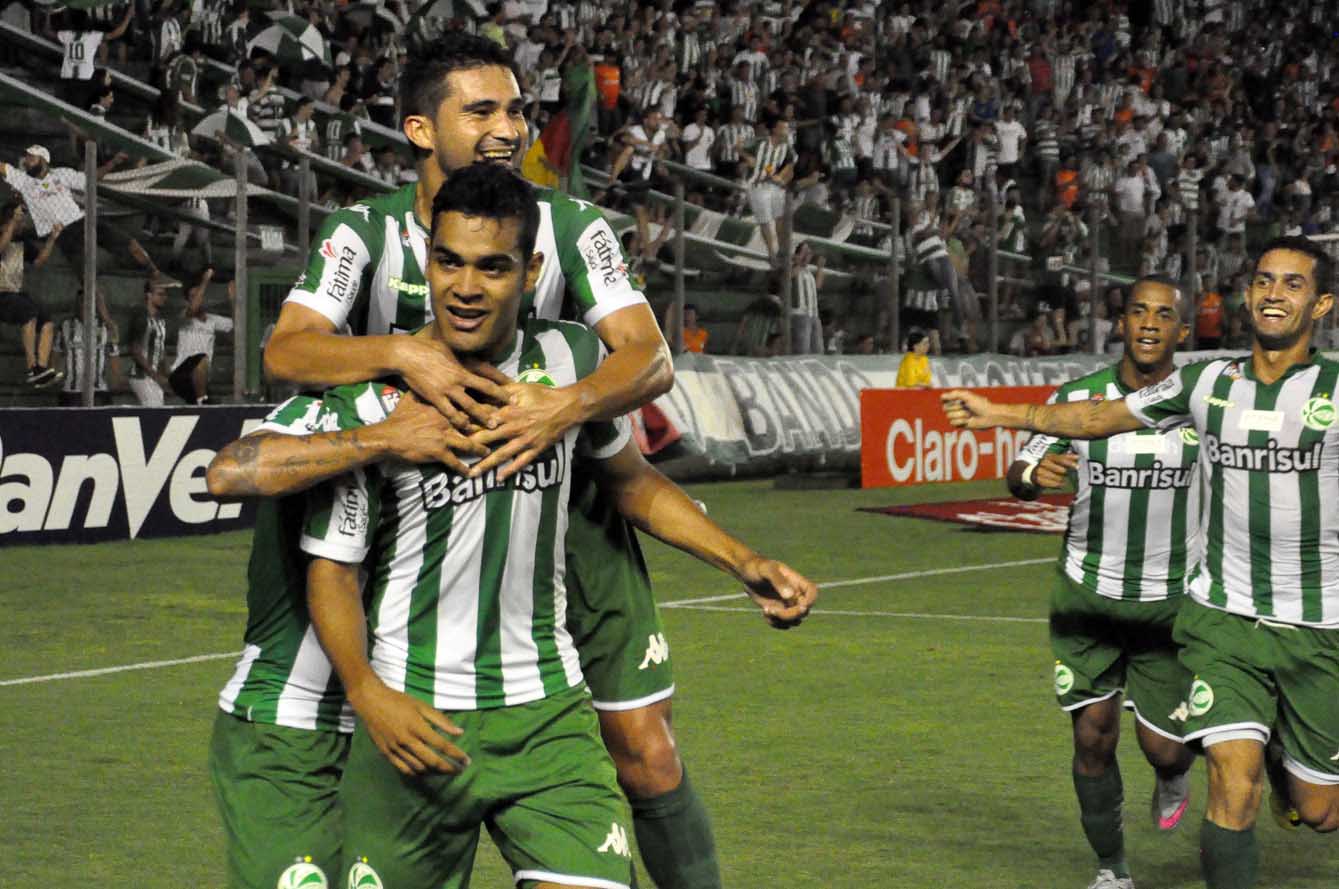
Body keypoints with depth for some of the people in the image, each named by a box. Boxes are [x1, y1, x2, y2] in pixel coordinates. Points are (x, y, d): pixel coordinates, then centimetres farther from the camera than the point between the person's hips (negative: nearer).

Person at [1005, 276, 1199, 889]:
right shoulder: (1078, 397, -6)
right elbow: (1018, 479, -4)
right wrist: (1035, 474, -27)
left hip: (1170, 600, 0)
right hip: (1088, 592, 1)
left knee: (1161, 745, -2)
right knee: (1094, 735, -3)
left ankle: (1174, 774, 37)